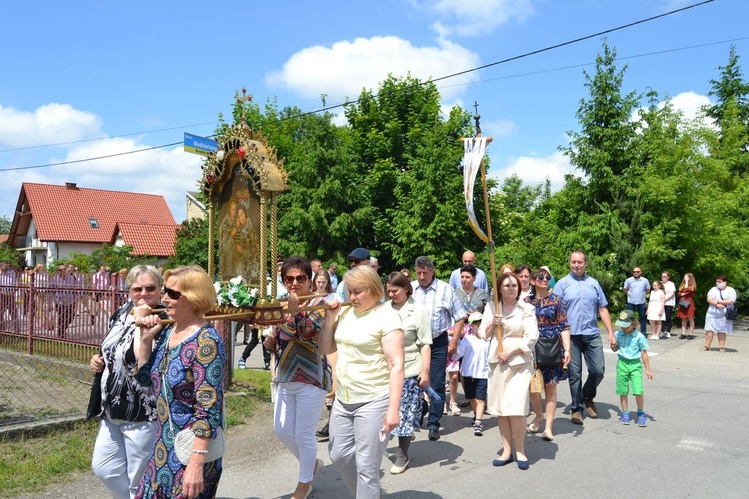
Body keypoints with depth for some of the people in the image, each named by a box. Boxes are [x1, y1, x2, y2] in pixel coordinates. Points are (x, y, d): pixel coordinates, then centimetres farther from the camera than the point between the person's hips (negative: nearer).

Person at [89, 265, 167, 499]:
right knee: (103, 467, 19)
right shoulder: (122, 313, 6)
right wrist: (99, 360, 2)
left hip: (143, 415, -8)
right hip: (113, 411, 9)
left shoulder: (164, 322, -21)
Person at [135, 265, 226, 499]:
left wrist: (196, 464, -26)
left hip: (190, 451, -8)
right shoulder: (168, 333, 4)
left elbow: (208, 409, -24)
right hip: (164, 448, 8)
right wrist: (146, 338, 1)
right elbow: (145, 379, 13)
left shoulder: (206, 340, -21)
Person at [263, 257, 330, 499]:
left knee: (303, 435, 3)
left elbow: (309, 335, -24)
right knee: (281, 431, 13)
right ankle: (312, 463, 38)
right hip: (284, 379, 7)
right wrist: (270, 341, -5)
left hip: (310, 379, -7)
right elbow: (276, 341, 16)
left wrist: (296, 310, -30)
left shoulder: (318, 303, -10)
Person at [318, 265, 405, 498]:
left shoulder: (386, 315, -11)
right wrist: (330, 318, -1)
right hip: (343, 400, 7)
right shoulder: (345, 313, 7)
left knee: (366, 467, -1)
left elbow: (396, 366, -15)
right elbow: (325, 349, 13)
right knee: (339, 456, 15)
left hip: (373, 402, -7)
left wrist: (393, 408, -20)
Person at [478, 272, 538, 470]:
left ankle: (520, 451, 6)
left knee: (516, 408, -11)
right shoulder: (491, 307, 8)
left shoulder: (526, 309, 0)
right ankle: (507, 450, 18)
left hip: (519, 362, -3)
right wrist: (492, 324, -11)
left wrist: (510, 352, -10)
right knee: (500, 408, 6)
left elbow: (532, 337, -7)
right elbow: (483, 334, 8)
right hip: (496, 362, 4)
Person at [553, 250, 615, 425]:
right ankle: (576, 409, 16)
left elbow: (602, 309, 13)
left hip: (592, 334, 3)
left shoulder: (593, 283, 12)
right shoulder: (562, 284, 2)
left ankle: (588, 398, 29)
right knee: (574, 373, 2)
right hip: (571, 335, -3)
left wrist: (611, 332, 7)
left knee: (598, 370, 1)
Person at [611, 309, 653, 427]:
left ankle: (641, 413, 11)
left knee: (638, 391, -11)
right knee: (623, 391, 7)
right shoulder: (618, 334, 2)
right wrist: (613, 346, -9)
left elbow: (644, 353, 0)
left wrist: (648, 370, 1)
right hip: (622, 363, 3)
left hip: (635, 364, -3)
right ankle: (625, 413, 23)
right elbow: (615, 349, 16)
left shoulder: (639, 337, -6)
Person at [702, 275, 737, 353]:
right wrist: (717, 305, -17)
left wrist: (718, 301, -12)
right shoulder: (713, 289, 10)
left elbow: (731, 301, -13)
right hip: (712, 314, 3)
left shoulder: (731, 290, 1)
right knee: (709, 330, 0)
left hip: (724, 315, -3)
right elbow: (709, 299, -2)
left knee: (722, 331, 1)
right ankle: (707, 346, 5)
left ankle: (722, 347, 9)